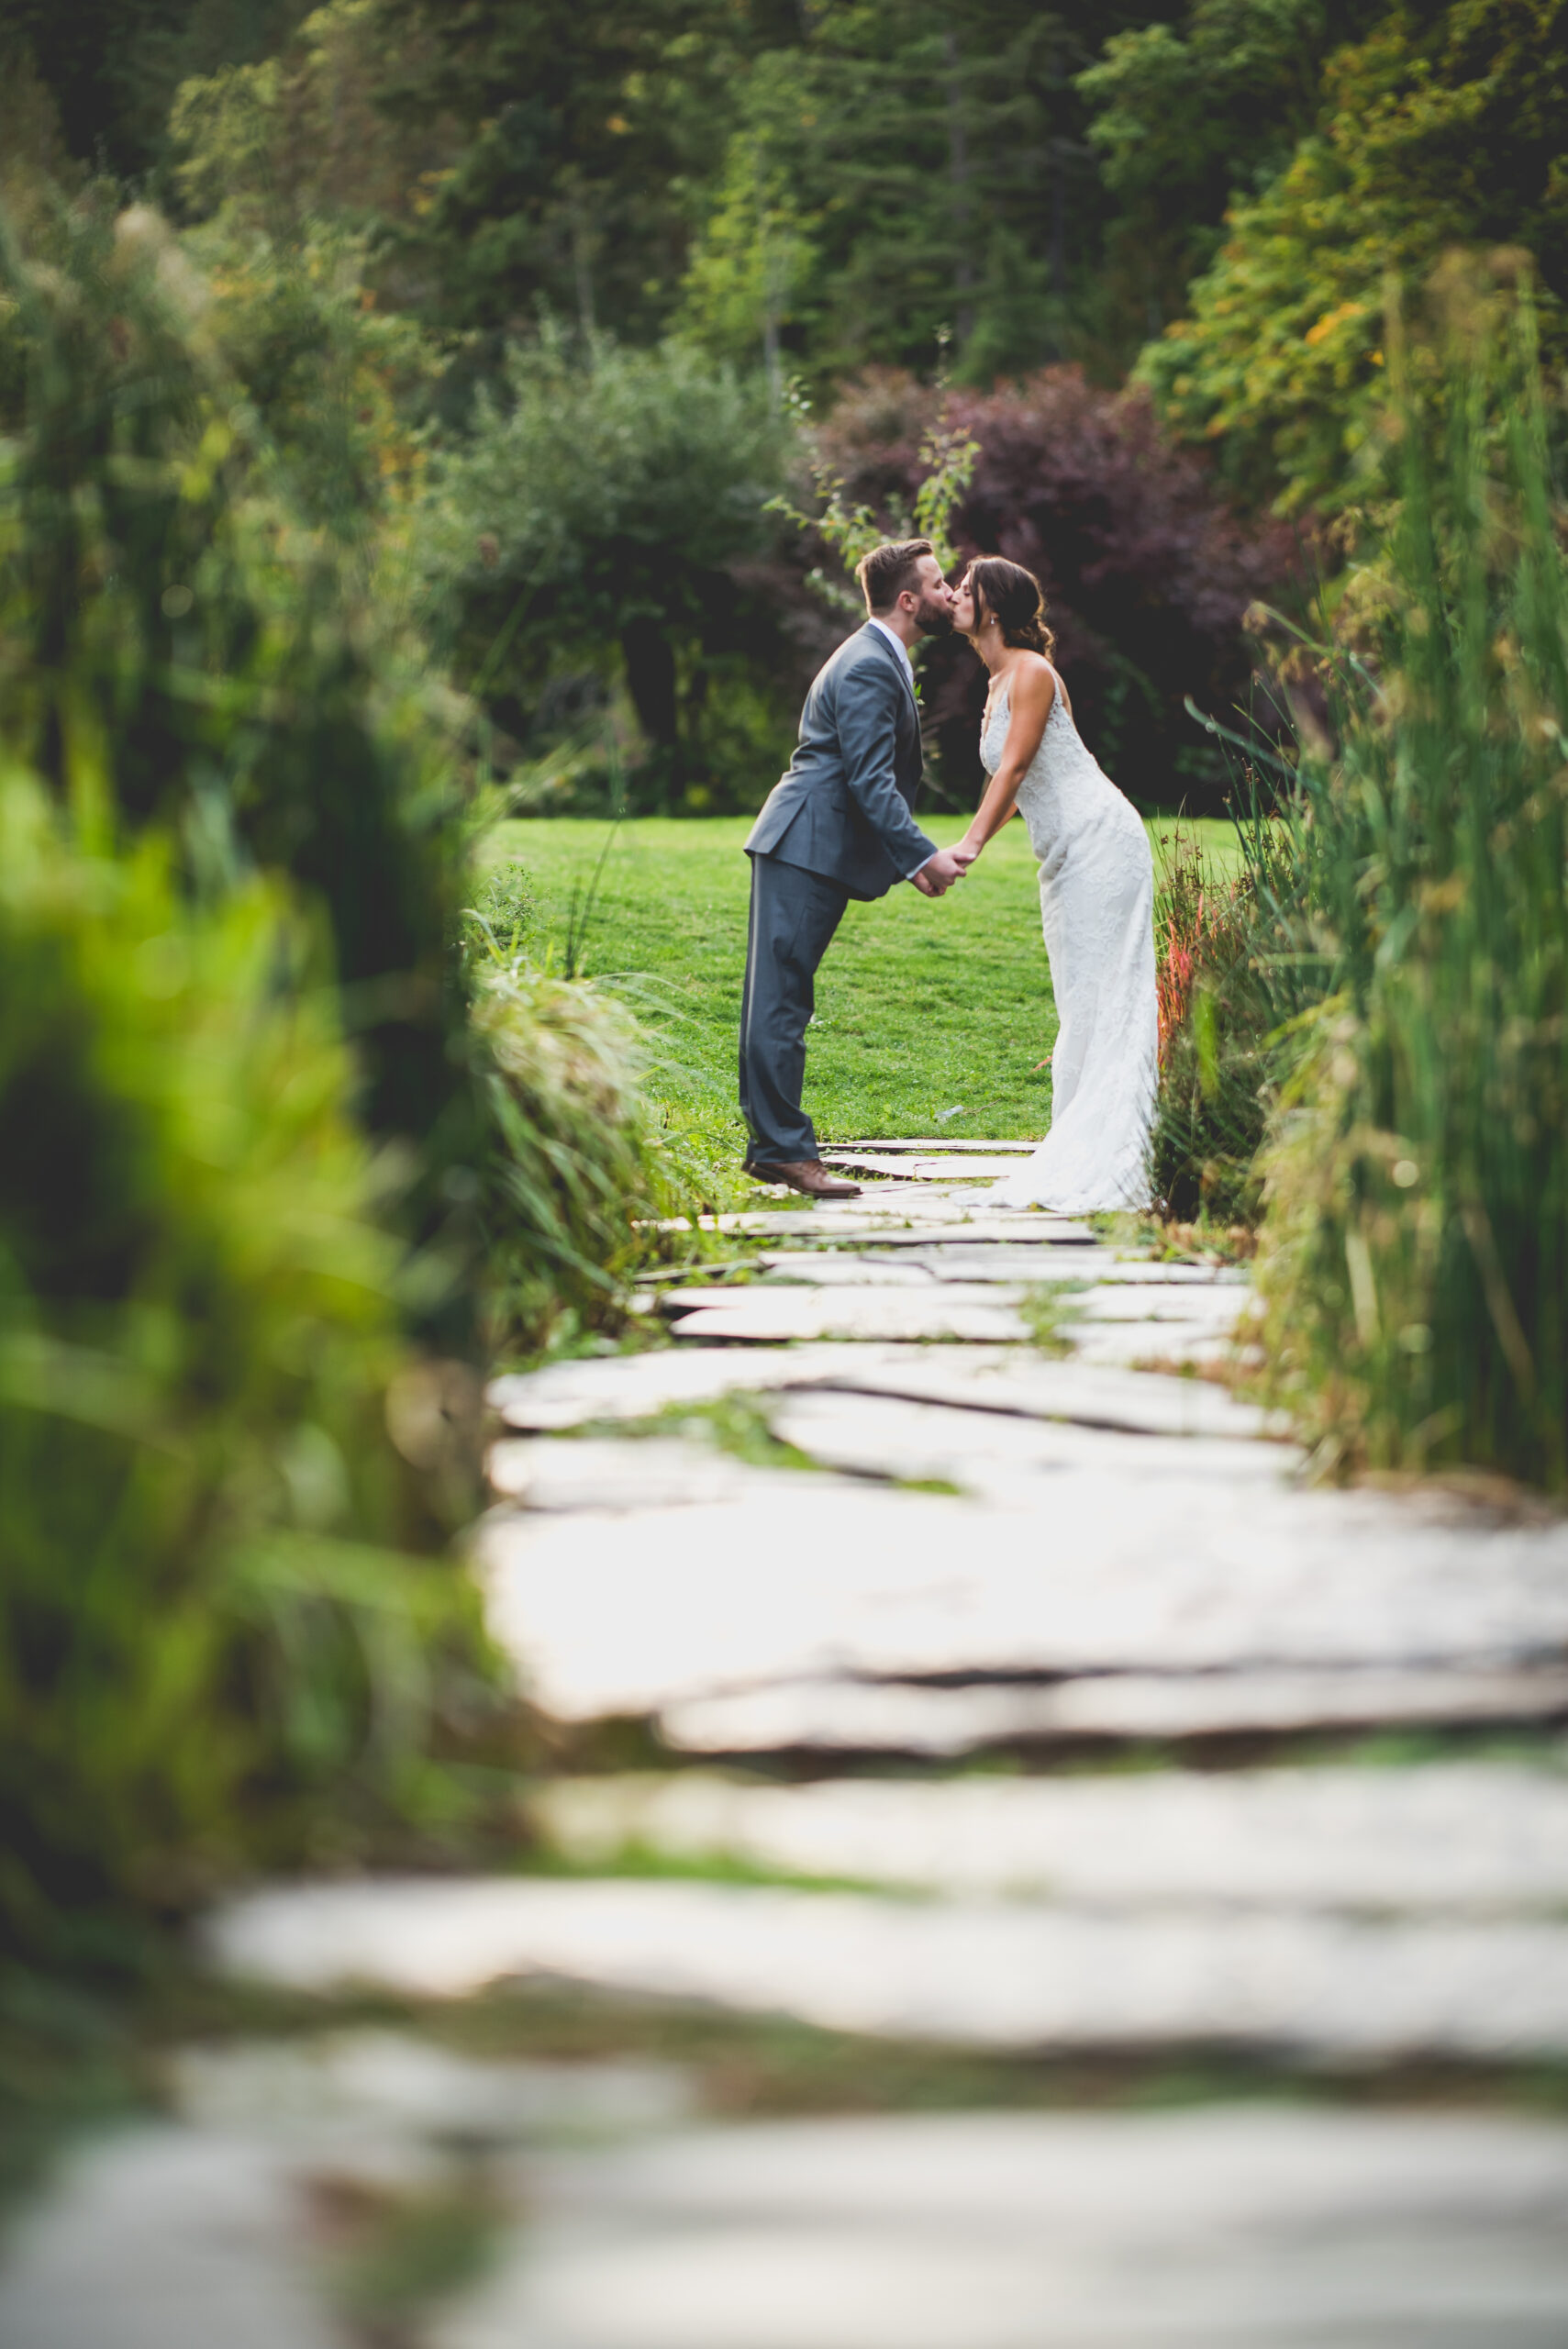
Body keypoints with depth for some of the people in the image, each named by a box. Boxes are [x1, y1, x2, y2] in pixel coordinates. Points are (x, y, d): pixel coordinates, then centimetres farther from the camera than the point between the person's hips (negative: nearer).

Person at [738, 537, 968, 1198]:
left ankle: (771, 1147, 13)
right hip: (804, 850, -11)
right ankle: (785, 1149, -11)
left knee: (779, 1000, 11)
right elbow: (869, 779, -21)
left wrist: (910, 858, 18)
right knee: (780, 1000, -9)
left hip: (808, 852, 11)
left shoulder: (882, 661, 20)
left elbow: (882, 776, 24)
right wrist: (922, 854, -22)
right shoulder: (868, 668, -14)